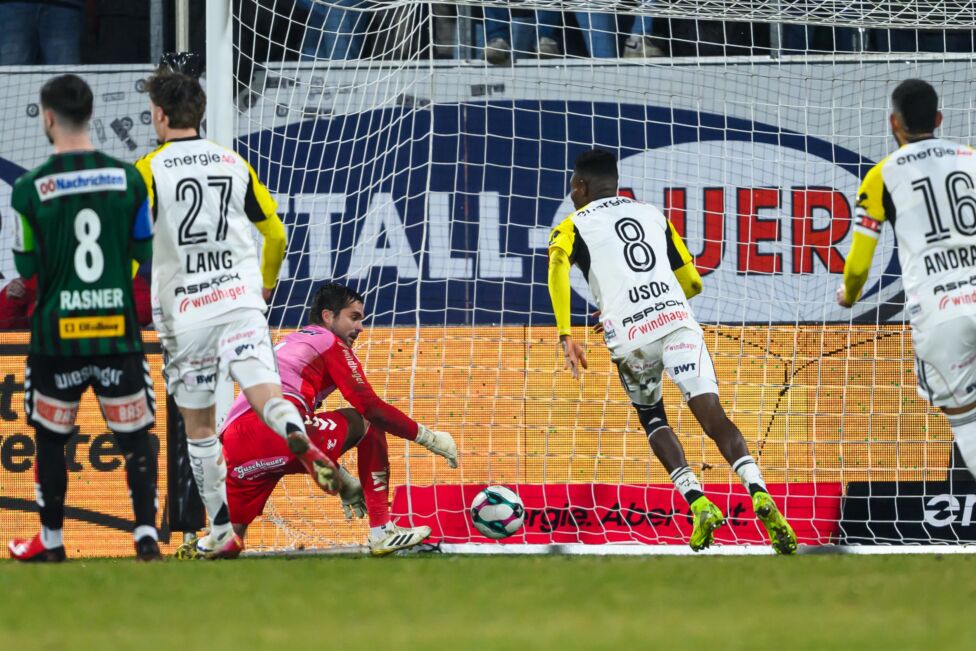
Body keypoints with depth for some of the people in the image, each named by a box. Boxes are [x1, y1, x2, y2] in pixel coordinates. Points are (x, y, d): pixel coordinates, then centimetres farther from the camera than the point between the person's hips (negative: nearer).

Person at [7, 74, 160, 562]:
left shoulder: (30, 189, -8)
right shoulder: (127, 179, -2)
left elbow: (25, 266, -1)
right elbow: (148, 253, 5)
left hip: (57, 331, -1)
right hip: (117, 329, 1)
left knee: (50, 438, 13)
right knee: (135, 437, 9)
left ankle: (51, 540, 21)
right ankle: (146, 530, -3)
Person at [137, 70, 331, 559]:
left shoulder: (148, 171, -1)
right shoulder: (234, 163, 11)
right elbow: (275, 233, 18)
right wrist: (266, 285, 34)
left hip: (184, 311, -2)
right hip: (241, 299, 2)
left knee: (198, 424, 9)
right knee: (264, 392, -12)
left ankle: (222, 532, 12)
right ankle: (301, 442, -46)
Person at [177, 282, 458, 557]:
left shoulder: (287, 345, 36)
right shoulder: (330, 342, 11)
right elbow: (371, 407, 2)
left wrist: (343, 482, 43)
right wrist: (427, 436, 9)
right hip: (274, 434, -8)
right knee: (368, 424, 10)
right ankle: (382, 532, 1)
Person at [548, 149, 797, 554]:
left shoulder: (573, 227, 15)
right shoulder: (653, 215, 27)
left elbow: (557, 264, -8)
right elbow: (692, 283, 30)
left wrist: (565, 335, -11)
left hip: (630, 337, -2)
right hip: (677, 319, 2)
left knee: (652, 419, 21)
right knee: (714, 416, -9)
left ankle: (698, 505, 3)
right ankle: (758, 493, -34)